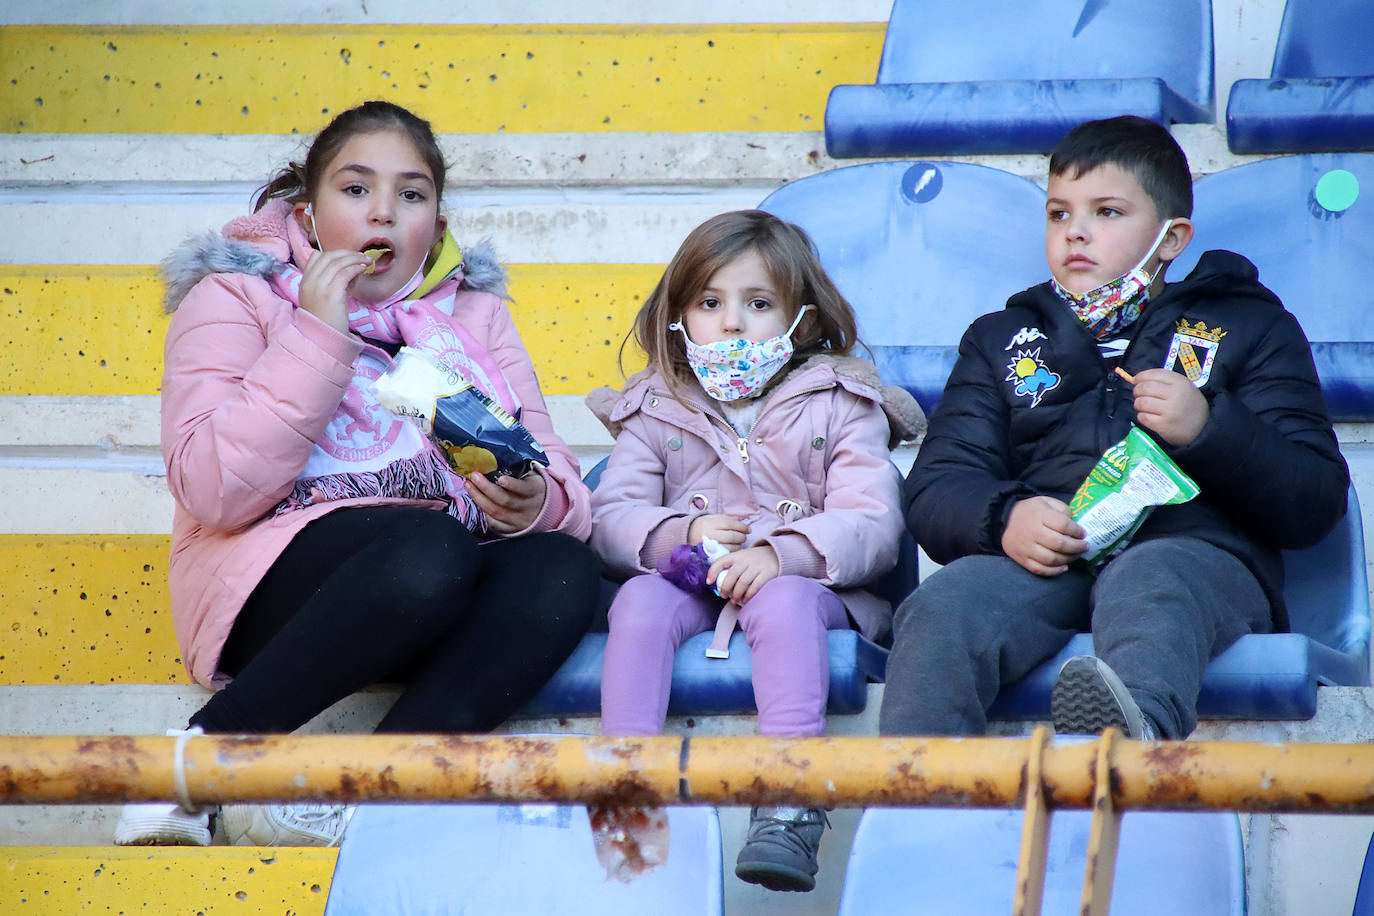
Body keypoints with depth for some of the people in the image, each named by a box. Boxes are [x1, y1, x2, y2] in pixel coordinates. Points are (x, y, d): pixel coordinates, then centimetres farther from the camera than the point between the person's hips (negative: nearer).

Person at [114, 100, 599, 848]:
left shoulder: (473, 312, 20)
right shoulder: (236, 298, 7)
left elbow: (556, 477, 10)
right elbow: (214, 490, -10)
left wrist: (536, 503, -15)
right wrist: (317, 336, -11)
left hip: (447, 601, 5)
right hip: (276, 584, -4)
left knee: (562, 569, -28)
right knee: (431, 548, -36)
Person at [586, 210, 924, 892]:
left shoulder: (838, 406, 6)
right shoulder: (656, 409, 12)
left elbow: (872, 526, -8)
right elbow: (611, 520, 1)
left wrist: (781, 553, -26)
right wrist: (681, 534, -21)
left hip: (804, 582, -2)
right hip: (689, 581, 2)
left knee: (784, 603, -36)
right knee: (640, 598, -30)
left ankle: (790, 803, -46)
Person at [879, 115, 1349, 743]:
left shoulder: (1246, 326, 22)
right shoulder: (1000, 338, 29)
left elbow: (1316, 503, 10)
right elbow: (934, 490, 16)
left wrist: (1210, 428, -8)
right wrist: (1005, 518, -8)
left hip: (1194, 553, -2)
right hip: (1044, 565, 3)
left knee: (1146, 581, -39)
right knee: (945, 602, -31)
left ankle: (1137, 722, -71)